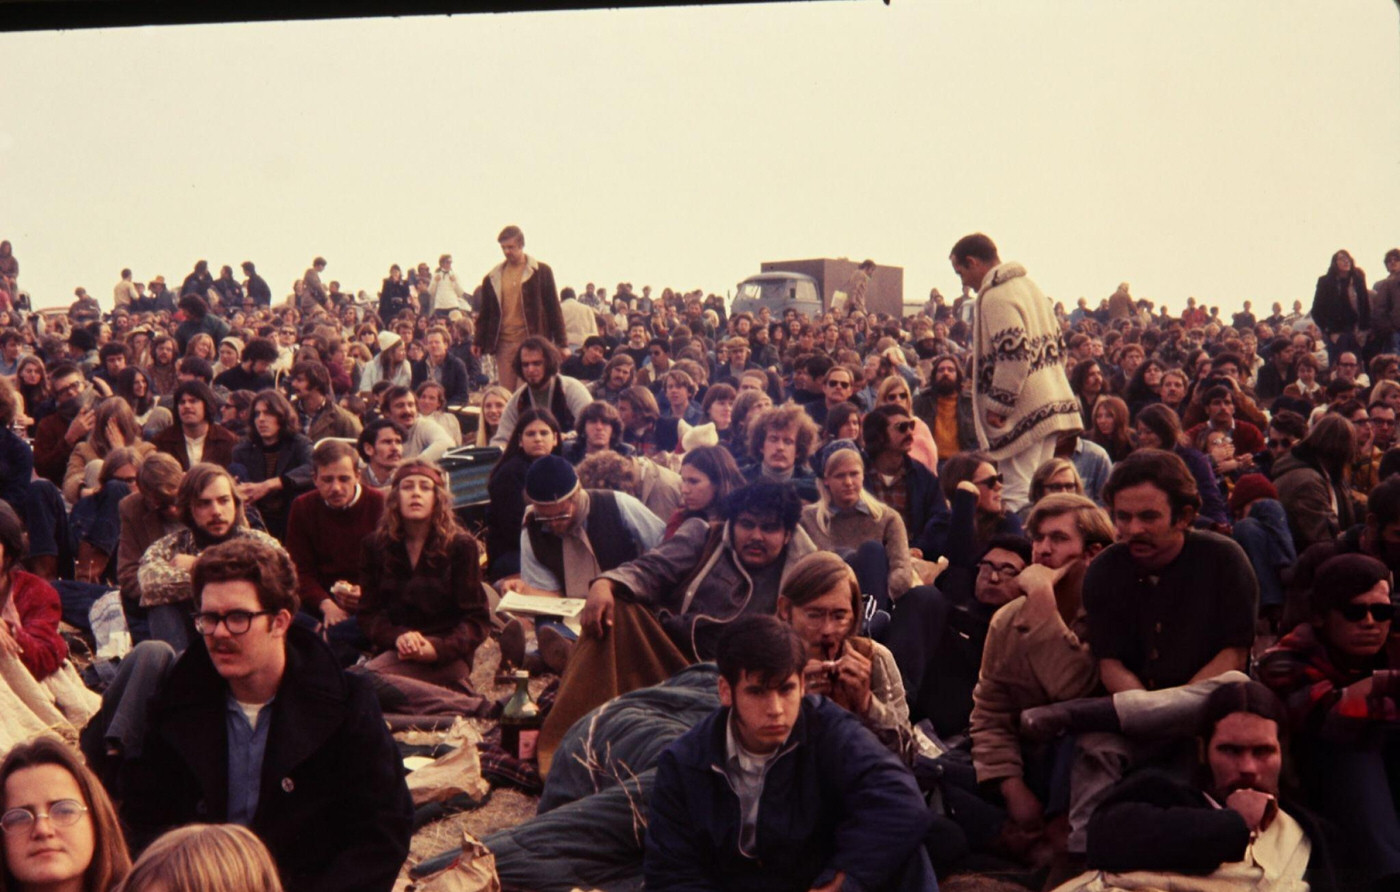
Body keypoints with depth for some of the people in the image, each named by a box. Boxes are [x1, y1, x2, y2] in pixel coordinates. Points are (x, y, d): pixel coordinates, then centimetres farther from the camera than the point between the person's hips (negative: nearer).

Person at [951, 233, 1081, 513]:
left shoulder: (995, 296, -13)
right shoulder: (1029, 285, 17)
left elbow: (1014, 354, -23)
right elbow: (1057, 345, 20)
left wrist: (997, 405, -16)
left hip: (1024, 413, -10)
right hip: (1053, 403, 10)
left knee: (1016, 495, -8)